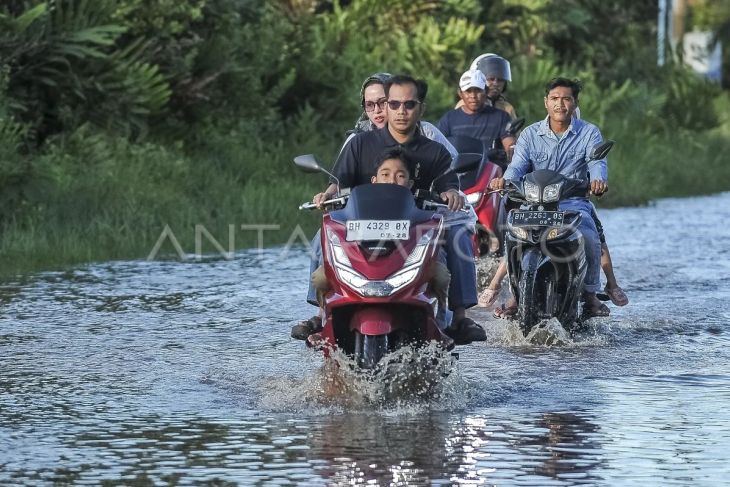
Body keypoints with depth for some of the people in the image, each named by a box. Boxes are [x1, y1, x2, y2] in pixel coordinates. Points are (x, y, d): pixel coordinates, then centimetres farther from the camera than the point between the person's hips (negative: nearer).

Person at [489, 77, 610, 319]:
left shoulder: (589, 133, 6)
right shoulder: (530, 134, 10)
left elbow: (597, 162, -11)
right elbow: (518, 164, -4)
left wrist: (598, 179, -37)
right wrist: (505, 179, -29)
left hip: (574, 203, -1)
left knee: (589, 238, -30)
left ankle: (590, 294, -10)